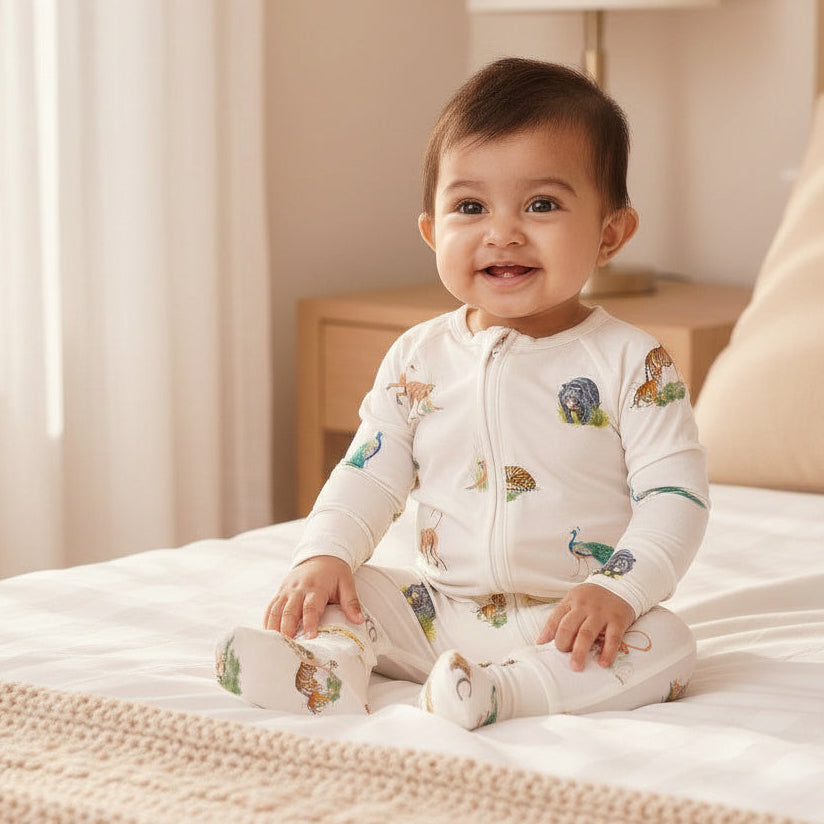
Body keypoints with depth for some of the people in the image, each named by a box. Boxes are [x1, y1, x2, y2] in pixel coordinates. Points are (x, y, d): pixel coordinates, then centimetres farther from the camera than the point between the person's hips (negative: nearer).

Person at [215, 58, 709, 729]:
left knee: (666, 645, -29)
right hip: (436, 610, 4)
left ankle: (506, 689, -42)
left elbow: (674, 496, -11)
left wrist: (617, 590, -26)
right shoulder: (420, 359, 3)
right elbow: (370, 473, 7)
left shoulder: (631, 363, -8)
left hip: (568, 619, -4)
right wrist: (324, 556, -11)